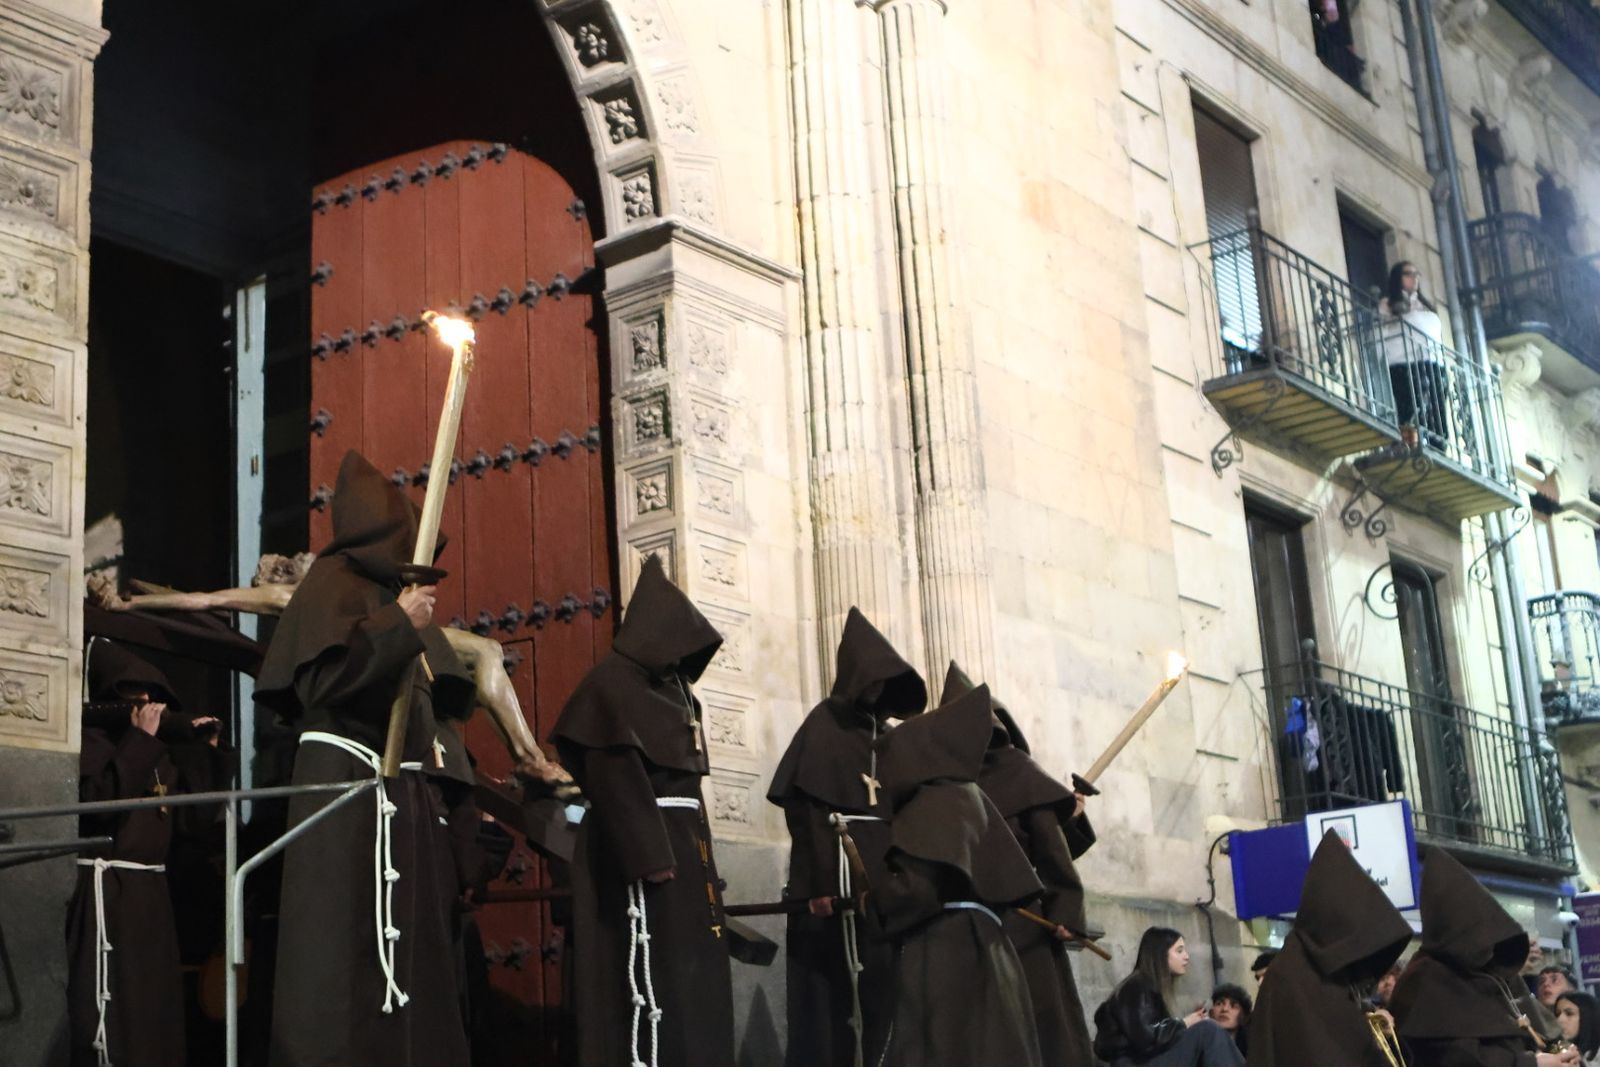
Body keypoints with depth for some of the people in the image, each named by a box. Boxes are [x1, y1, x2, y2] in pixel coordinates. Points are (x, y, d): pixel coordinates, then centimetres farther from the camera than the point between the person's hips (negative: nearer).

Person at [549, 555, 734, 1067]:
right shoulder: (614, 682, -6)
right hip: (641, 847, -9)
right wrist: (647, 853, -23)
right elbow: (613, 775, -16)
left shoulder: (673, 688, 19)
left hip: (683, 845, 9)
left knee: (693, 978, 7)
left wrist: (695, 857, 14)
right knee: (651, 977, -12)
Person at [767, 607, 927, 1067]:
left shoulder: (885, 733, 17)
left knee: (881, 993, 5)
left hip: (883, 879, 7)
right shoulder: (825, 723, -3)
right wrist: (819, 884, -19)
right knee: (832, 994, -7)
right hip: (838, 876, -7)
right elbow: (804, 808, -11)